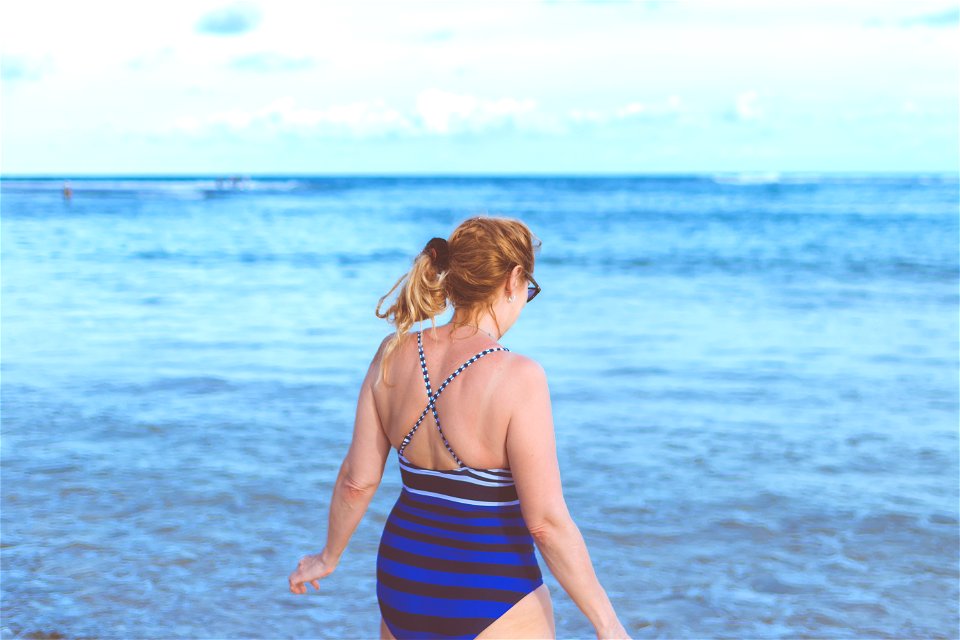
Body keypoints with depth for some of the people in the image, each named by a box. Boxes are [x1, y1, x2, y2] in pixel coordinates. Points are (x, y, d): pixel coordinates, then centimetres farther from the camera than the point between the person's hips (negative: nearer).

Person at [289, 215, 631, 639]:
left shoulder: (394, 354, -4)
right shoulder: (516, 377, -21)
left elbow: (357, 481, 2)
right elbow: (546, 521, -21)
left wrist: (329, 557, 19)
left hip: (402, 587, 6)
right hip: (491, 599, -6)